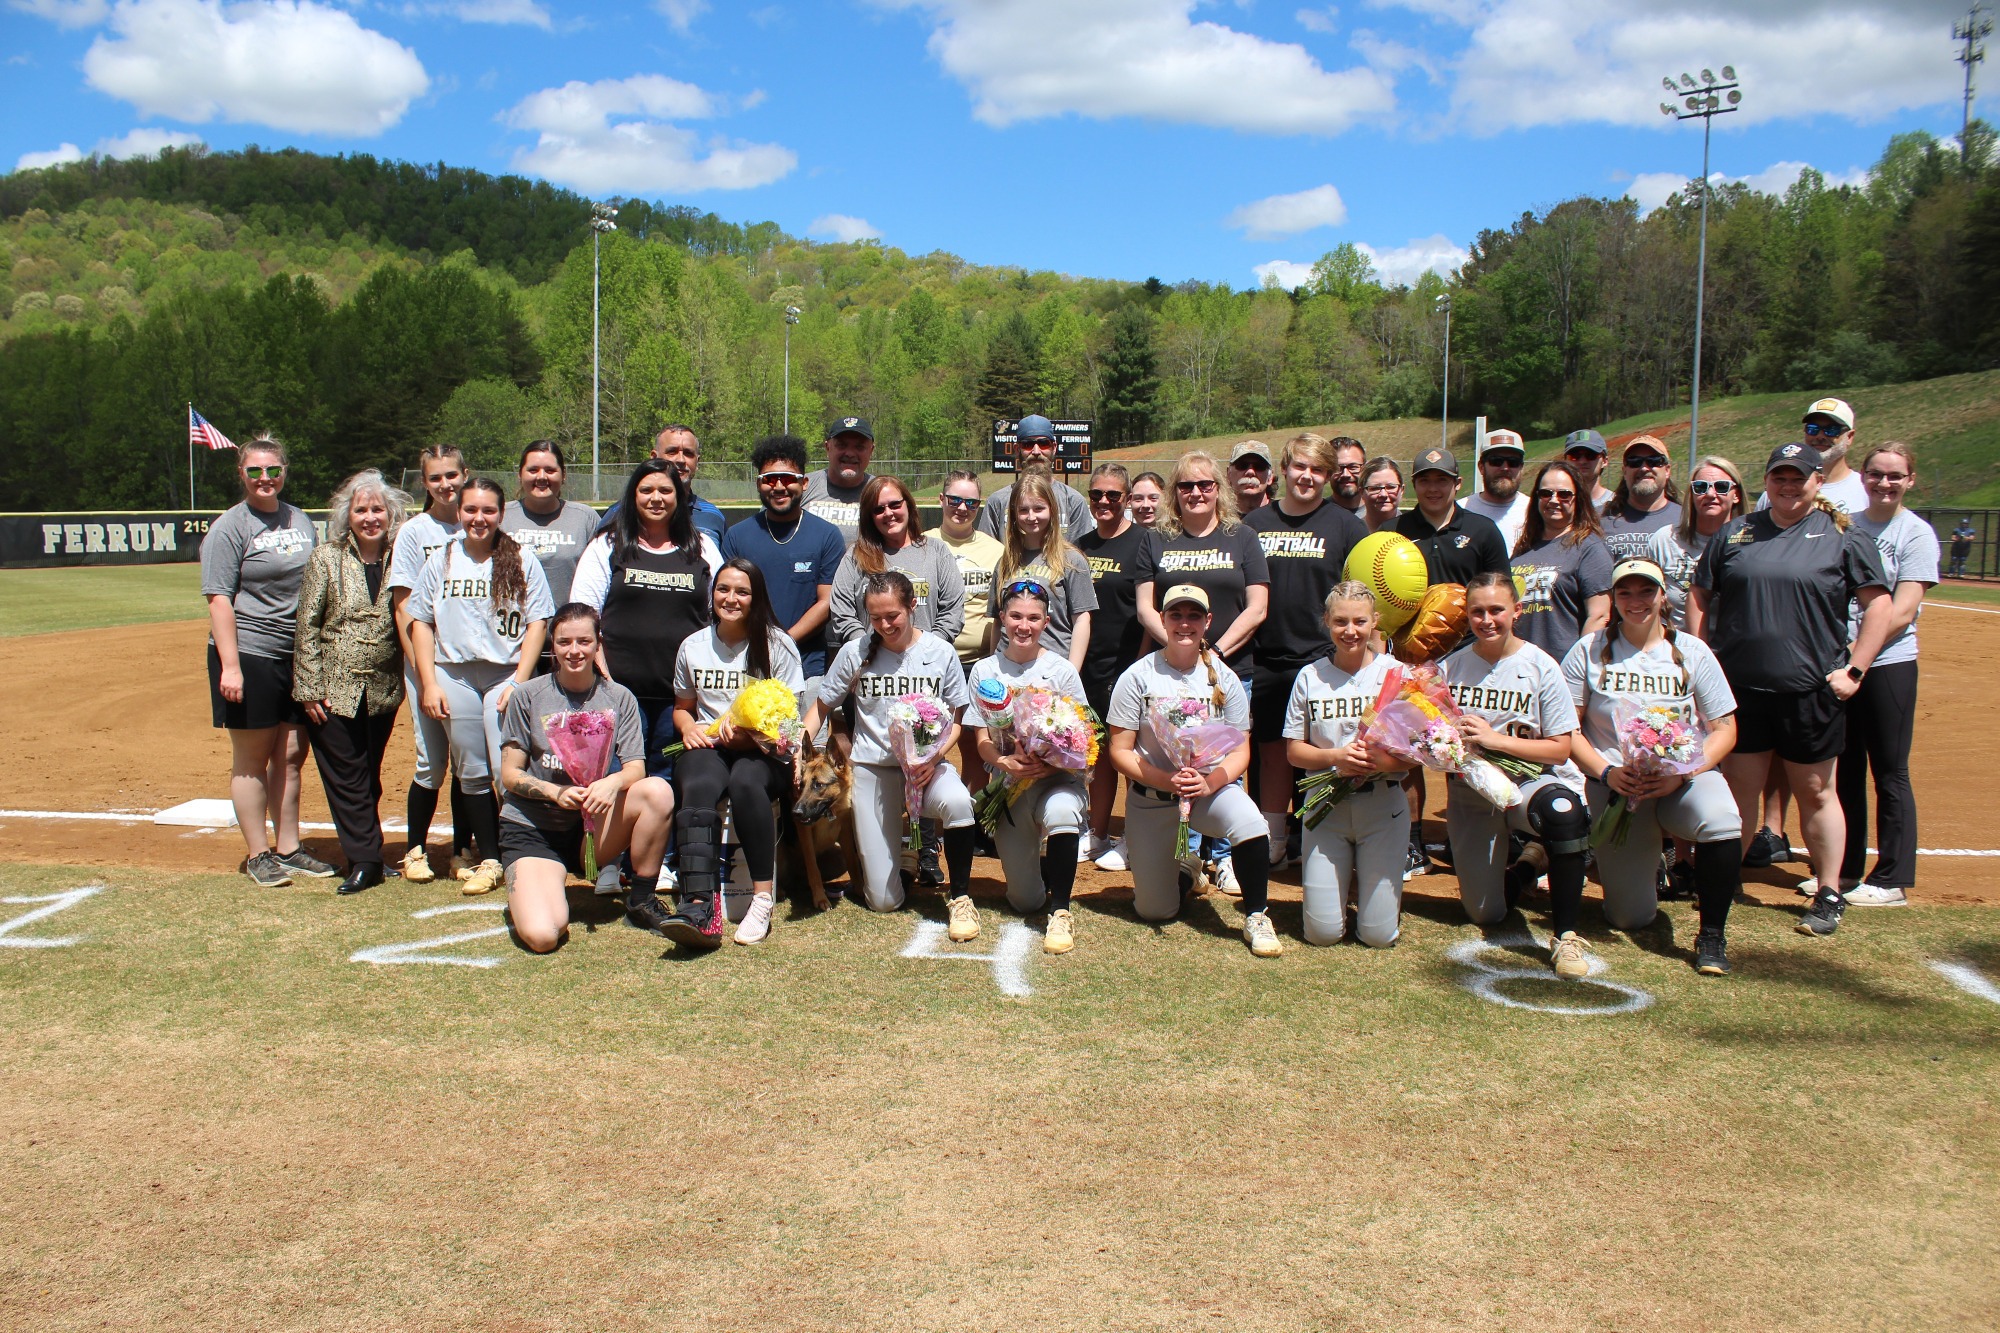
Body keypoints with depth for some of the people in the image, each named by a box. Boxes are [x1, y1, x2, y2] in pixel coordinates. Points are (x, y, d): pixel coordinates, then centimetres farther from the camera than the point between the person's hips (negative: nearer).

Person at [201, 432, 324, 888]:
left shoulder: (300, 519, 13)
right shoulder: (230, 527, -6)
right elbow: (219, 599, -12)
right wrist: (230, 666, -20)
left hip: (299, 657, 6)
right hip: (250, 656, -6)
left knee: (291, 755, 11)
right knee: (252, 759, 2)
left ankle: (289, 849, 20)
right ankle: (258, 855, 10)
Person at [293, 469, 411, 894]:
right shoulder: (326, 559, -3)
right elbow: (307, 626, -3)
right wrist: (309, 688, -8)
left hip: (382, 691, 2)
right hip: (334, 689, -2)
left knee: (368, 777, 11)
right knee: (346, 778, 1)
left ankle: (363, 855, 22)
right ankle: (365, 859, 7)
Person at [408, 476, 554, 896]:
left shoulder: (522, 561, 2)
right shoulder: (441, 561, 10)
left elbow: (537, 622, -1)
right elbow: (420, 621, 9)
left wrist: (519, 681, -9)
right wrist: (429, 683, 0)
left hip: (506, 674, -3)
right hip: (454, 676, 3)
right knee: (471, 774, 8)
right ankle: (489, 859, 16)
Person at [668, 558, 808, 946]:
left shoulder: (777, 645, 4)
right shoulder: (693, 646, 13)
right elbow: (682, 707, 25)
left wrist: (748, 730, -17)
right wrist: (688, 727, 1)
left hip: (763, 753, -2)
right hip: (708, 747, 2)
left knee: (745, 782, -38)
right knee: (699, 787, -35)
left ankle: (763, 898, -32)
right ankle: (700, 904, -48)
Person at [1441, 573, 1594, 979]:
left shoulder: (1540, 667, -9)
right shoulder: (1453, 667, -1)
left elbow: (1560, 748, -10)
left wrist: (1494, 739, -20)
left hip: (1532, 781, -3)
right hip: (1473, 794, 3)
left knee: (1562, 809, -40)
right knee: (1484, 913, 3)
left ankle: (1566, 934, -24)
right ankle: (1530, 862, 38)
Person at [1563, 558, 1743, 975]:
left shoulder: (1692, 652, 2)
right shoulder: (1590, 650, 0)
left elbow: (1724, 729, 1)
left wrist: (1683, 773, -16)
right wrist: (1605, 772, -17)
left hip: (1685, 777, 0)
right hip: (1616, 785, 0)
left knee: (1722, 823, -36)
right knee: (1630, 919, -2)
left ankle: (1711, 934, -13)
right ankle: (1648, 869, 37)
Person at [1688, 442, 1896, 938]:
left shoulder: (1843, 537, 2)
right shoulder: (1735, 533, 10)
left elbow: (1879, 606, -1)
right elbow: (1699, 596, 13)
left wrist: (1854, 670, -7)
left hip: (1811, 691, -2)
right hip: (1739, 688, 2)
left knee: (1814, 792, 7)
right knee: (1739, 788, 8)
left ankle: (1829, 894, 16)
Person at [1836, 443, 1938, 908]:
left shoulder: (1916, 534, -5)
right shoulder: (1846, 526, 10)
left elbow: (1902, 613, -13)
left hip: (1888, 665, -5)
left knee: (1890, 774, 0)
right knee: (1844, 771, 13)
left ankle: (1893, 880, 8)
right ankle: (1845, 870, 24)